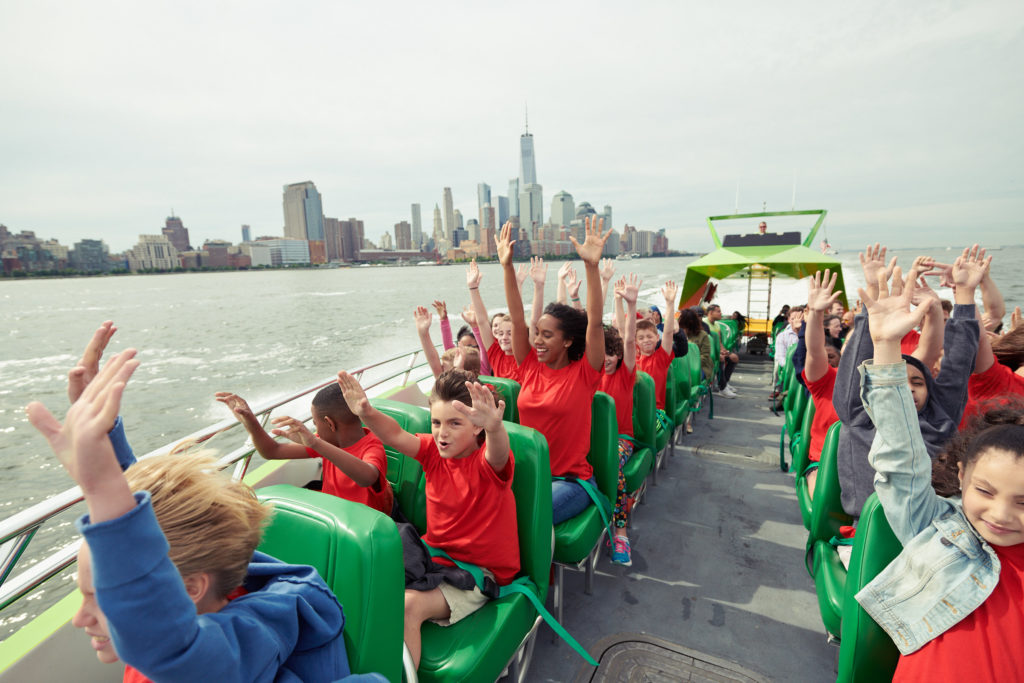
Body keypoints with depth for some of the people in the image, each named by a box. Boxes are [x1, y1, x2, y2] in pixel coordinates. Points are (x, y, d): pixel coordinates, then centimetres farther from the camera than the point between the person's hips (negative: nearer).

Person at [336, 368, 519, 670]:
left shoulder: (488, 462, -20)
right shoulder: (434, 451, -2)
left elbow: (498, 455, -44)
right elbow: (396, 436, -17)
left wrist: (495, 427, -69)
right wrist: (367, 414, -39)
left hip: (478, 571, -6)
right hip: (435, 554, 6)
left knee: (408, 604, -27)